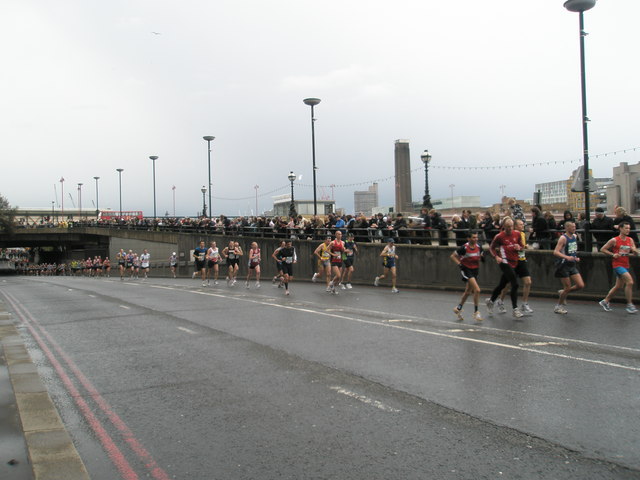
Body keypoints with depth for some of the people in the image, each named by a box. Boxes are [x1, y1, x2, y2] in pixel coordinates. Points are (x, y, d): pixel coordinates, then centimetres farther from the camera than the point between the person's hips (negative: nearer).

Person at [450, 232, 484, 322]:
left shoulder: (478, 247, -1)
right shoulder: (464, 248, -18)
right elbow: (453, 256, -8)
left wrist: (480, 259, 0)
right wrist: (460, 264, -16)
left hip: (475, 270, 7)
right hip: (466, 270, -7)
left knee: (468, 292, 17)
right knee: (477, 290, -18)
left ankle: (458, 308, 36)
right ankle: (476, 312, -7)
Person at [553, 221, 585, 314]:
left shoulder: (574, 236, 9)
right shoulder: (563, 238, -15)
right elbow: (555, 252, -23)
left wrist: (576, 257, 12)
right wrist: (567, 257, -35)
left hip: (572, 265, 7)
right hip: (563, 265, -7)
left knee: (581, 285, -2)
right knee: (567, 287, -2)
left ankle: (563, 293, 22)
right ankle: (558, 307, 15)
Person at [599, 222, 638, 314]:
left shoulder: (630, 240, 8)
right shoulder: (614, 240, -8)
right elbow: (602, 249, -3)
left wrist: (634, 250, -16)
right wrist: (613, 254, -14)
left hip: (626, 265, 6)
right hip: (617, 264, -6)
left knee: (618, 286, 12)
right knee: (630, 281, -21)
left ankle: (605, 301, 28)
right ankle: (629, 305, -13)